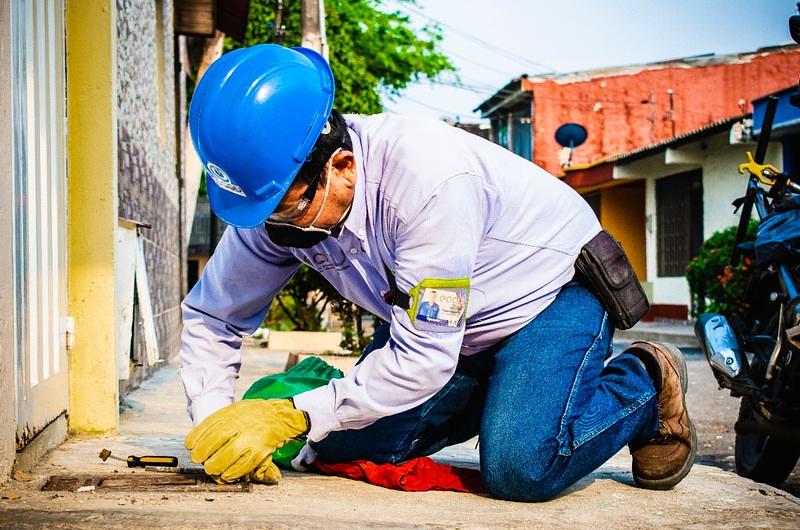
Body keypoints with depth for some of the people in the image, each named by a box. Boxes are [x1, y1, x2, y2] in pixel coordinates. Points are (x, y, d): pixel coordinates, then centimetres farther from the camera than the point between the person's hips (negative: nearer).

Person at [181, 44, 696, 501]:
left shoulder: (428, 177, -39)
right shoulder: (277, 192, -18)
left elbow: (423, 359, -36)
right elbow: (210, 316, -7)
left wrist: (292, 417, -38)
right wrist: (215, 421, -23)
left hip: (552, 289, -7)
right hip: (440, 323, 7)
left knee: (520, 468, -27)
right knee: (343, 444, -4)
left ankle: (646, 382, 3)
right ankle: (499, 394, 18)